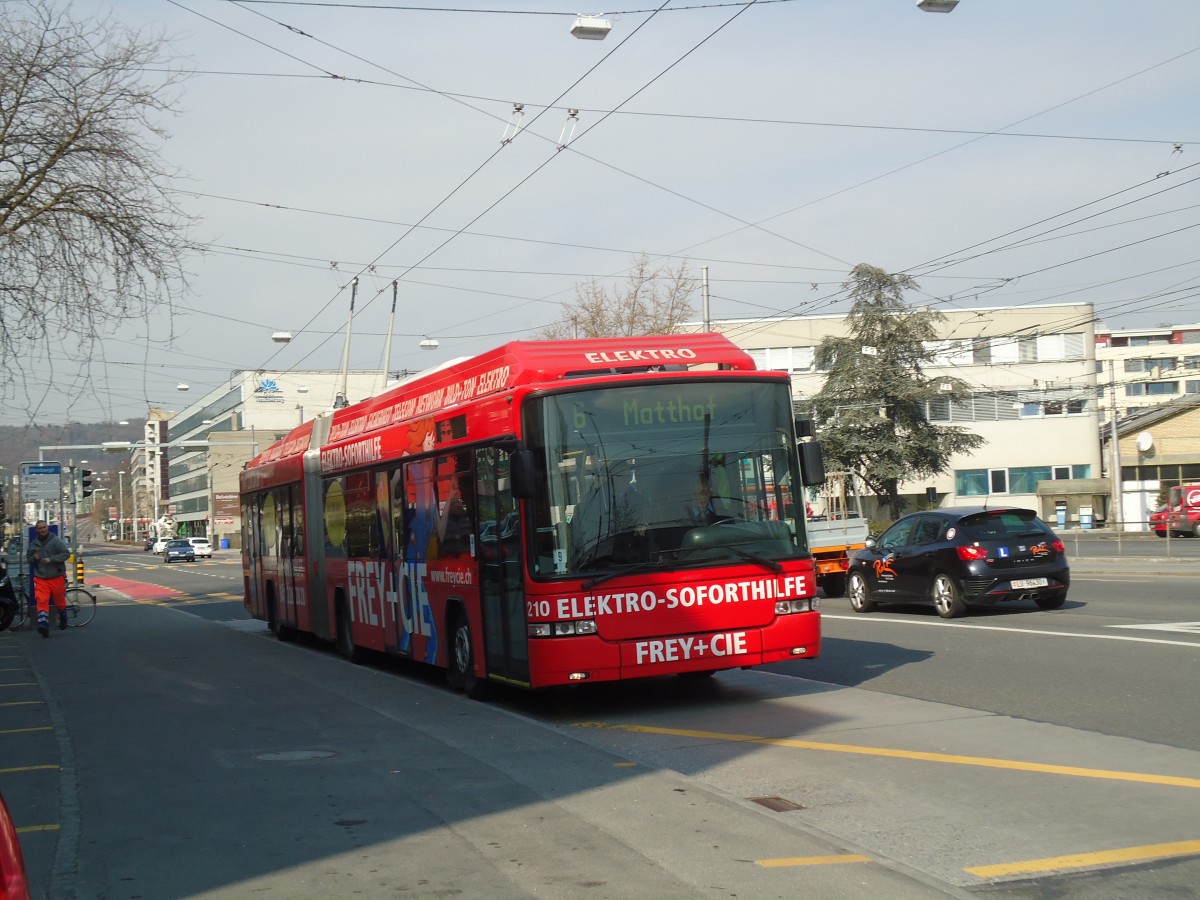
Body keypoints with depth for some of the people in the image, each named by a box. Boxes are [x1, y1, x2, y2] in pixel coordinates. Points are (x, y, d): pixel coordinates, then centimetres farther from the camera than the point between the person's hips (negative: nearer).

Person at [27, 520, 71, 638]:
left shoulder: (56, 540, -6)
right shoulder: (33, 544, 10)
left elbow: (66, 553, -12)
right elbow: (29, 559, 22)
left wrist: (51, 559, -20)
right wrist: (33, 558, -2)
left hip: (57, 578, -3)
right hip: (41, 578, 3)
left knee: (60, 601, 12)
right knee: (41, 601, -15)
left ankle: (63, 619, 39)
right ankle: (43, 625, -21)